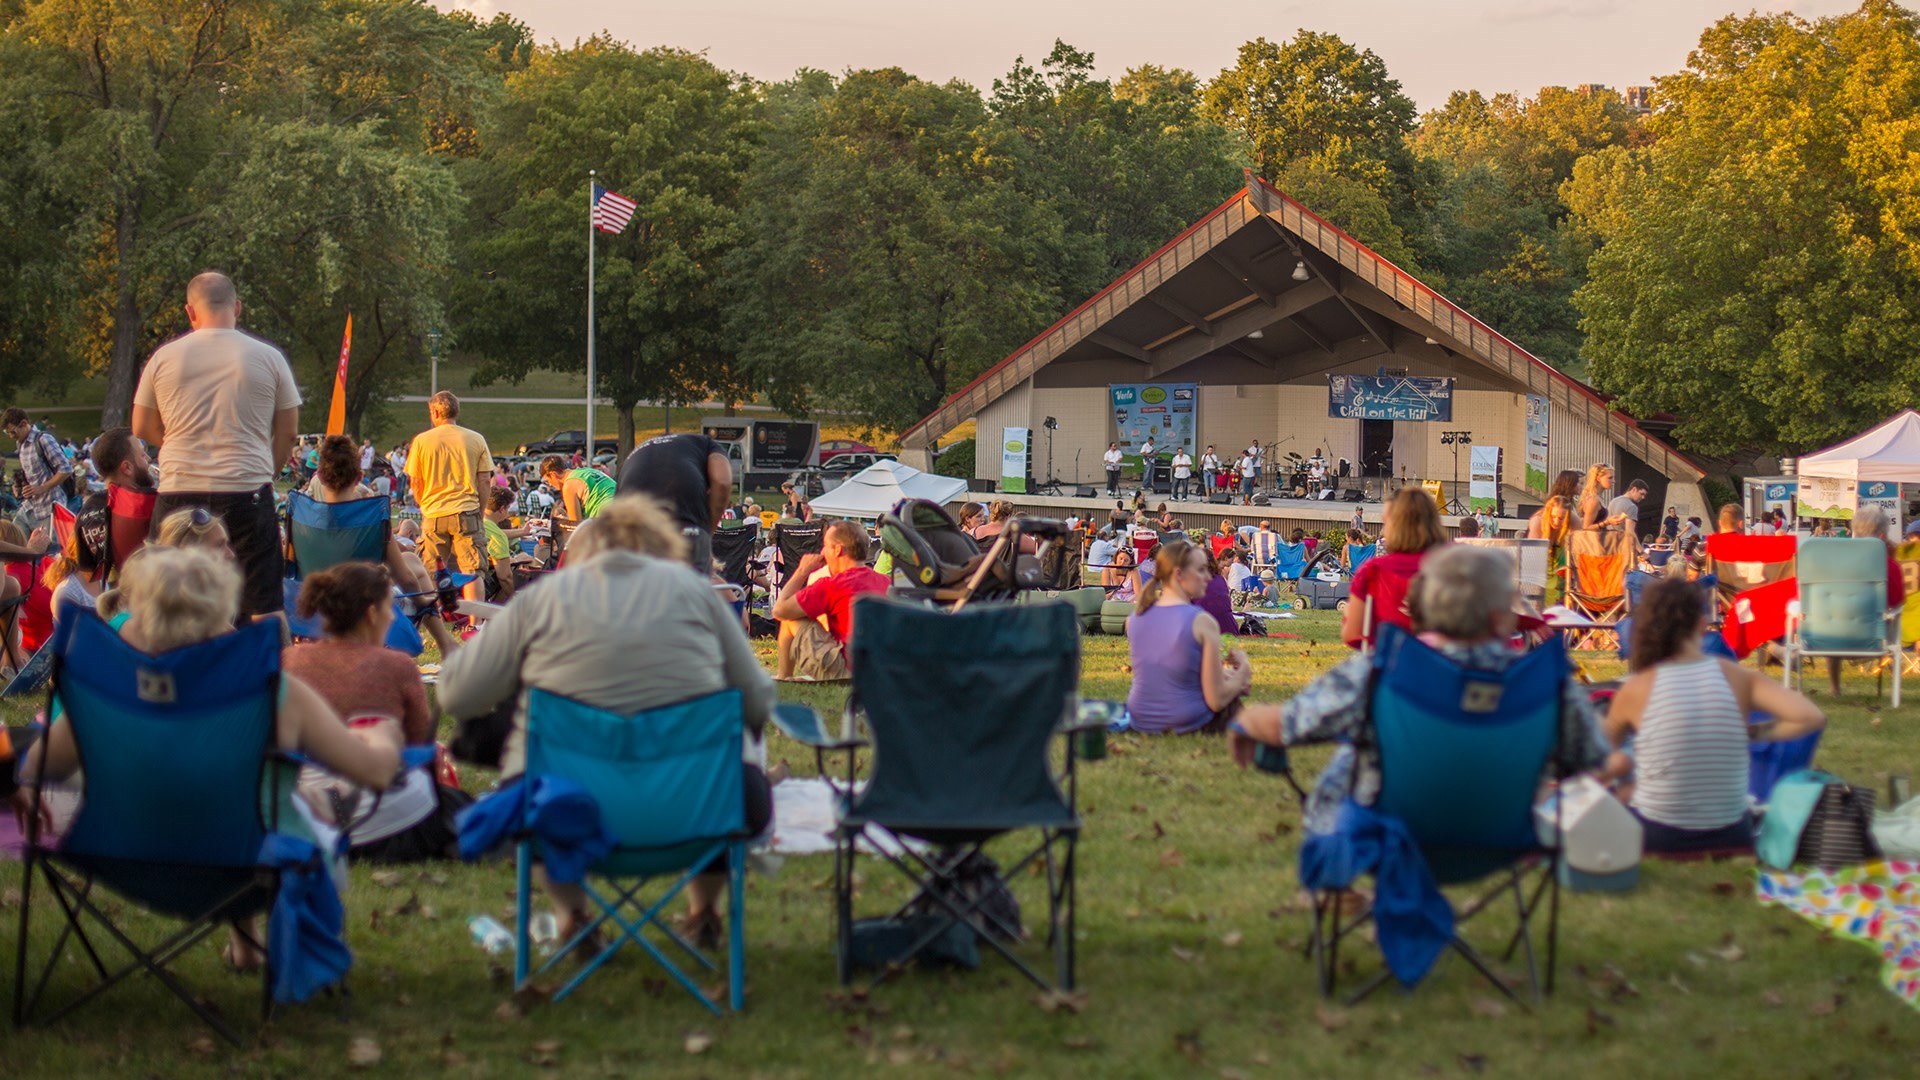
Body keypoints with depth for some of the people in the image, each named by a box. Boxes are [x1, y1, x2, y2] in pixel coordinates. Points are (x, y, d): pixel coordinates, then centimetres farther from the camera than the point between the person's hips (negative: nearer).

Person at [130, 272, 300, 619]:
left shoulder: (164, 357, 3)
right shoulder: (269, 358, 1)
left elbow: (142, 428, 13)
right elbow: (288, 431, 8)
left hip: (179, 491, 2)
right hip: (247, 493, -1)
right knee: (262, 607, 1)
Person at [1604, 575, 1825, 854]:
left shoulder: (1636, 688, -8)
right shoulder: (1737, 677, -6)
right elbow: (1811, 717, -15)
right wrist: (1756, 733, 1)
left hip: (1657, 840, -2)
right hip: (1730, 840, 2)